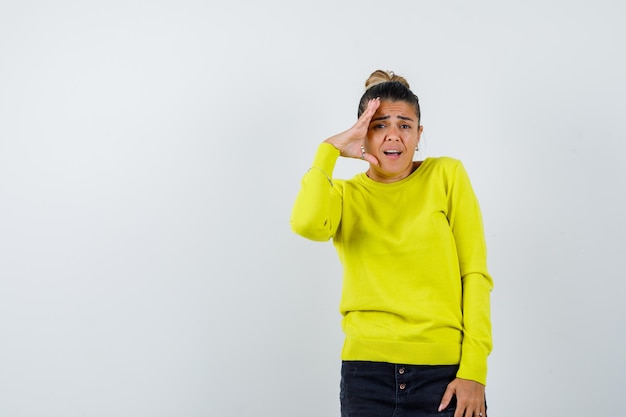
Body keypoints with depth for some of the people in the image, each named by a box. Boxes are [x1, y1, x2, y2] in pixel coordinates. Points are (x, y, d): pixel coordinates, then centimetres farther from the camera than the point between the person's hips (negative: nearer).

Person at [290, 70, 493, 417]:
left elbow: (475, 274, -1)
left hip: (445, 370, -1)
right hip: (366, 371, 1)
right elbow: (307, 225, -17)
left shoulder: (447, 176, 3)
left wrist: (474, 370, -7)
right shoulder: (344, 194, 7)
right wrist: (329, 150, -8)